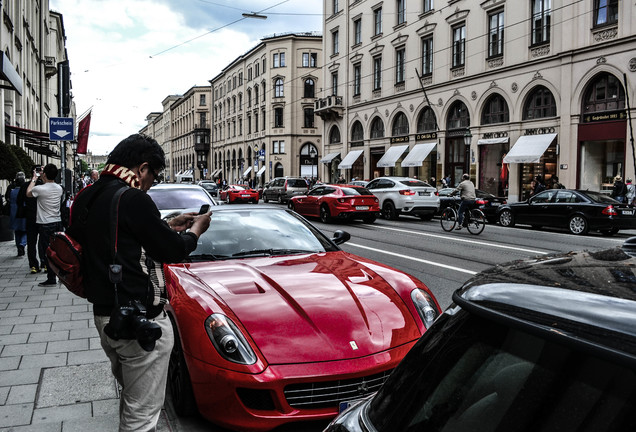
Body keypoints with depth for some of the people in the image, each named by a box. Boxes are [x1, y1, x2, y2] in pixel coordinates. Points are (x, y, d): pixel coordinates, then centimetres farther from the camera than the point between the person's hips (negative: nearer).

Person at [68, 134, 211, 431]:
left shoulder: (86, 197, 8)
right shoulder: (133, 199, -18)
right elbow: (171, 251, -10)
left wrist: (168, 226, 19)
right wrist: (195, 230, 8)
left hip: (103, 315, 9)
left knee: (130, 396, 26)